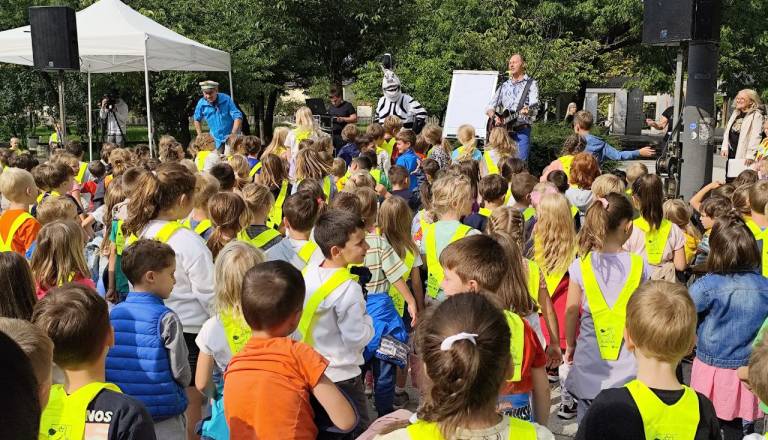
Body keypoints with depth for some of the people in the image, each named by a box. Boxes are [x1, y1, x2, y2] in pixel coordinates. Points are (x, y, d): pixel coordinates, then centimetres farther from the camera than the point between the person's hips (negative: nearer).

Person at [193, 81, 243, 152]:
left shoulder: (226, 99, -12)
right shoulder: (201, 103, -5)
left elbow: (238, 117, -15)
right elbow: (197, 120, 12)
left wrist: (233, 134, -28)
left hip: (231, 138, -2)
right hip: (216, 141, 2)